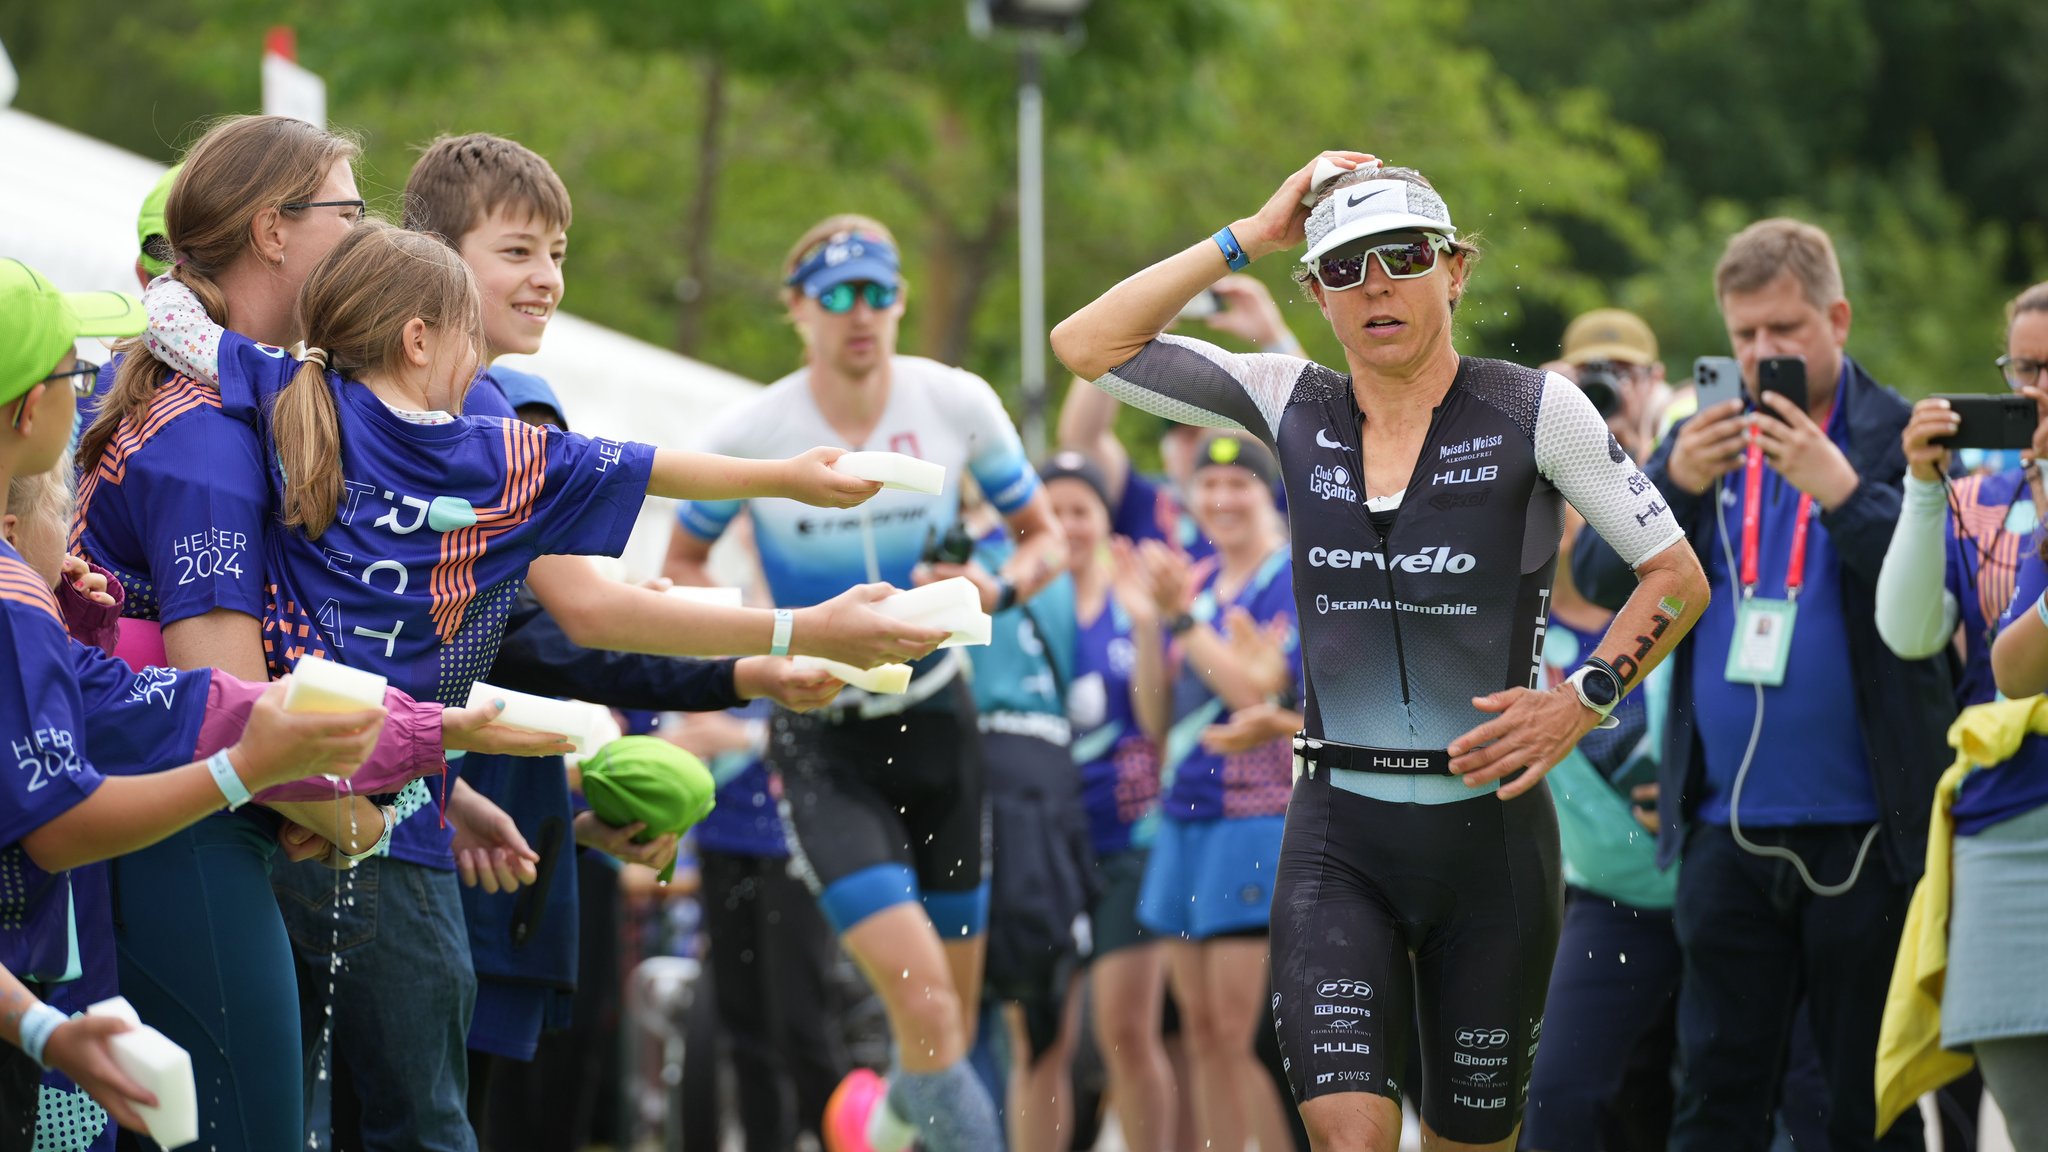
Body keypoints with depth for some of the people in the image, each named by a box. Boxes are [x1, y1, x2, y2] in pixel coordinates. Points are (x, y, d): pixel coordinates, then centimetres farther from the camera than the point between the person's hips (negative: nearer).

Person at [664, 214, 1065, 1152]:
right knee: (922, 996, -21)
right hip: (823, 741, -3)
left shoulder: (957, 404, -5)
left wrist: (1001, 590, -14)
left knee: (957, 1009, 10)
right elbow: (682, 564, 6)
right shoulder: (749, 436, -10)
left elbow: (1042, 533, 8)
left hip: (936, 720, 3)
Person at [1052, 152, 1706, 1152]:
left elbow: (1677, 575, 3)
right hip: (1338, 839, 1)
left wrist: (1583, 701, -11)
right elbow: (1087, 345, 4)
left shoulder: (1533, 411, -3)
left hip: (1490, 833, -1)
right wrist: (1249, 238, 1)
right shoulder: (1293, 409, 5)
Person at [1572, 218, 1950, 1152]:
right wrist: (1674, 481, -13)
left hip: (1861, 832, -4)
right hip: (1728, 834, 4)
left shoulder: (1898, 440, -1)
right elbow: (1600, 579, 4)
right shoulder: (1705, 440, 12)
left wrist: (1843, 491, -25)